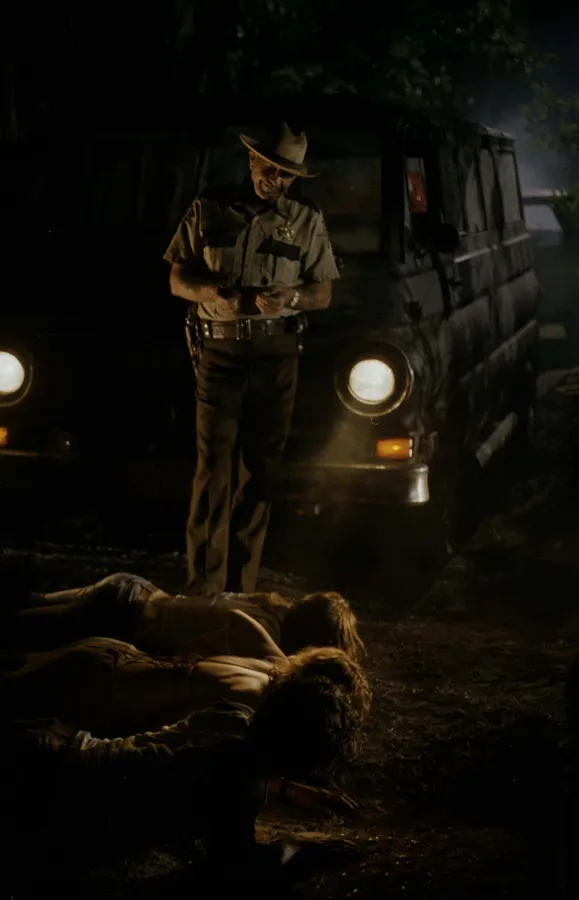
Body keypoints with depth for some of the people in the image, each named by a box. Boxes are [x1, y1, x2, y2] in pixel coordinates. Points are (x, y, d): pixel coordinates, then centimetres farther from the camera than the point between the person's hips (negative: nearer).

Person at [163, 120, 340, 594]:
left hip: (277, 357, 2)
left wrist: (293, 298, -13)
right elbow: (178, 280, 8)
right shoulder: (209, 209, 7)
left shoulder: (307, 220, 9)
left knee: (259, 471, 3)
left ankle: (241, 587, 10)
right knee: (214, 469, -9)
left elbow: (323, 293, 9)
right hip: (220, 351, -1)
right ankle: (203, 587, -8)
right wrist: (212, 291, -14)